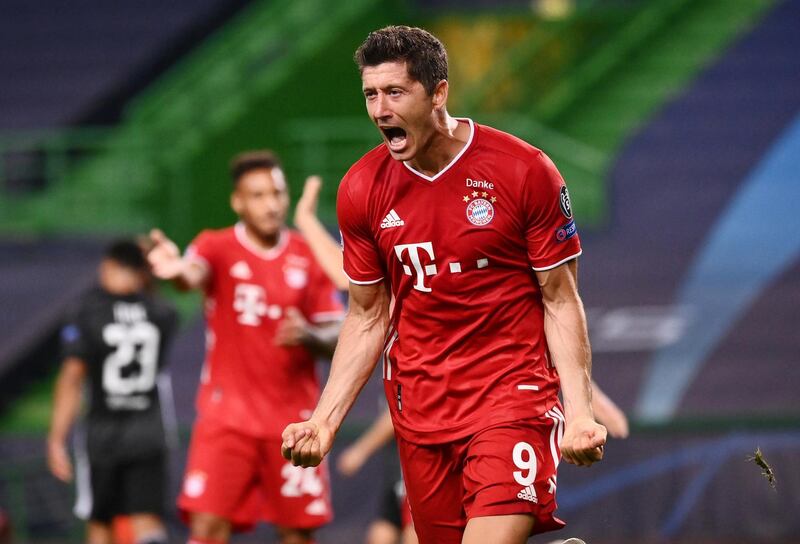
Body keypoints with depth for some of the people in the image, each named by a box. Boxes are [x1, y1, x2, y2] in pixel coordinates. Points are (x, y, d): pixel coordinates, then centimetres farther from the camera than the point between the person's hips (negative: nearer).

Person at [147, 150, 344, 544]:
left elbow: (336, 335, 7)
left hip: (293, 419, 2)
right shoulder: (218, 248, -4)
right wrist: (178, 271, -54)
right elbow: (194, 273, -29)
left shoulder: (309, 257, 4)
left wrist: (310, 337, -17)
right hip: (228, 414, -2)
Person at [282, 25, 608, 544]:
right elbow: (368, 318, 11)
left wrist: (579, 412, -13)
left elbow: (560, 302, -2)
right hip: (420, 411, 4)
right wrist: (324, 420, 1)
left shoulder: (526, 171, -8)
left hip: (513, 393, -4)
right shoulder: (361, 190, 2)